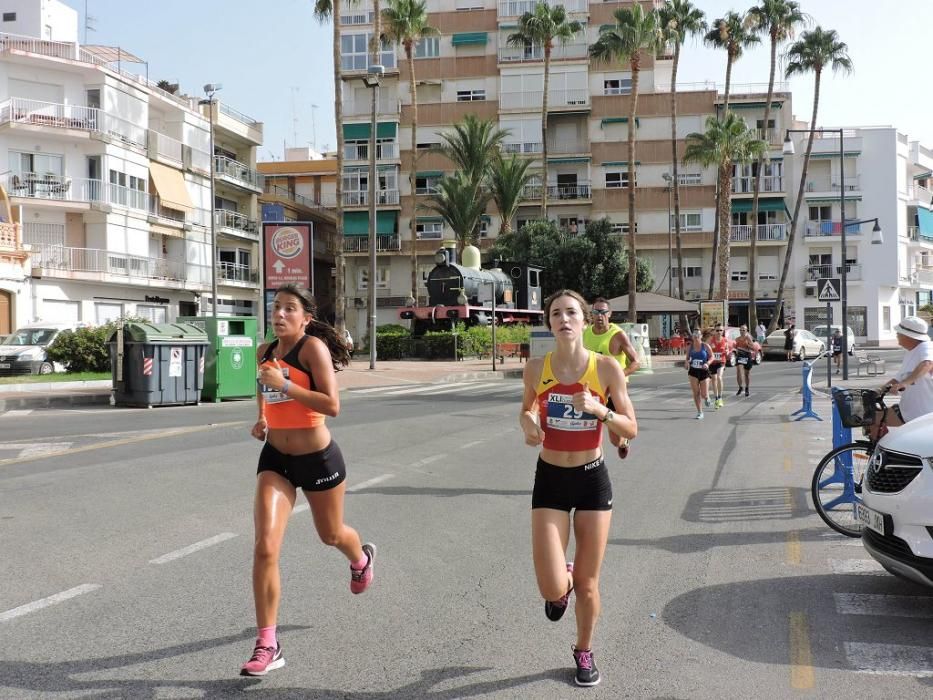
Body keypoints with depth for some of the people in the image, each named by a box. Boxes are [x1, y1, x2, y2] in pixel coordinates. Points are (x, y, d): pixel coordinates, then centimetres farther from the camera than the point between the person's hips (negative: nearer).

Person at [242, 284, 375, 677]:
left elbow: (332, 405, -25)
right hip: (275, 458, 4)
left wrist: (283, 384, -29)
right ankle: (268, 646, -1)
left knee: (331, 535, 20)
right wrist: (261, 419, 9)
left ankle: (361, 559, 59)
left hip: (317, 457, -4)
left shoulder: (313, 346, -16)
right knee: (265, 549, -11)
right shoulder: (265, 352, 3)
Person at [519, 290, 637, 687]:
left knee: (587, 583, 9)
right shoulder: (536, 368, -7)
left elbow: (631, 430, -6)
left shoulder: (606, 367, -10)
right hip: (550, 479, 0)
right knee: (552, 589, -9)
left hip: (592, 480, 0)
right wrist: (528, 425, -10)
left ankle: (584, 652, 36)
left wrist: (598, 409, -24)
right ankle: (562, 584, 31)